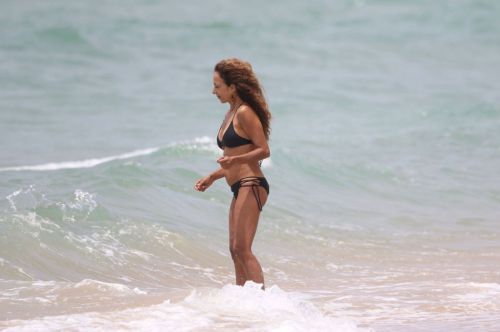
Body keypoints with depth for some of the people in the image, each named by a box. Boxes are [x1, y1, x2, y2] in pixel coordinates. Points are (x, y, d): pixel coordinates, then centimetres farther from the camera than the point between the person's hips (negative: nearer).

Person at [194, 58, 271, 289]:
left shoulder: (245, 113, -10)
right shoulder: (231, 114, 18)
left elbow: (264, 151, -15)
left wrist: (234, 160, -28)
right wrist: (212, 177, 23)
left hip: (251, 186, -10)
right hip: (240, 189, 10)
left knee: (242, 248, -16)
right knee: (235, 249, 10)